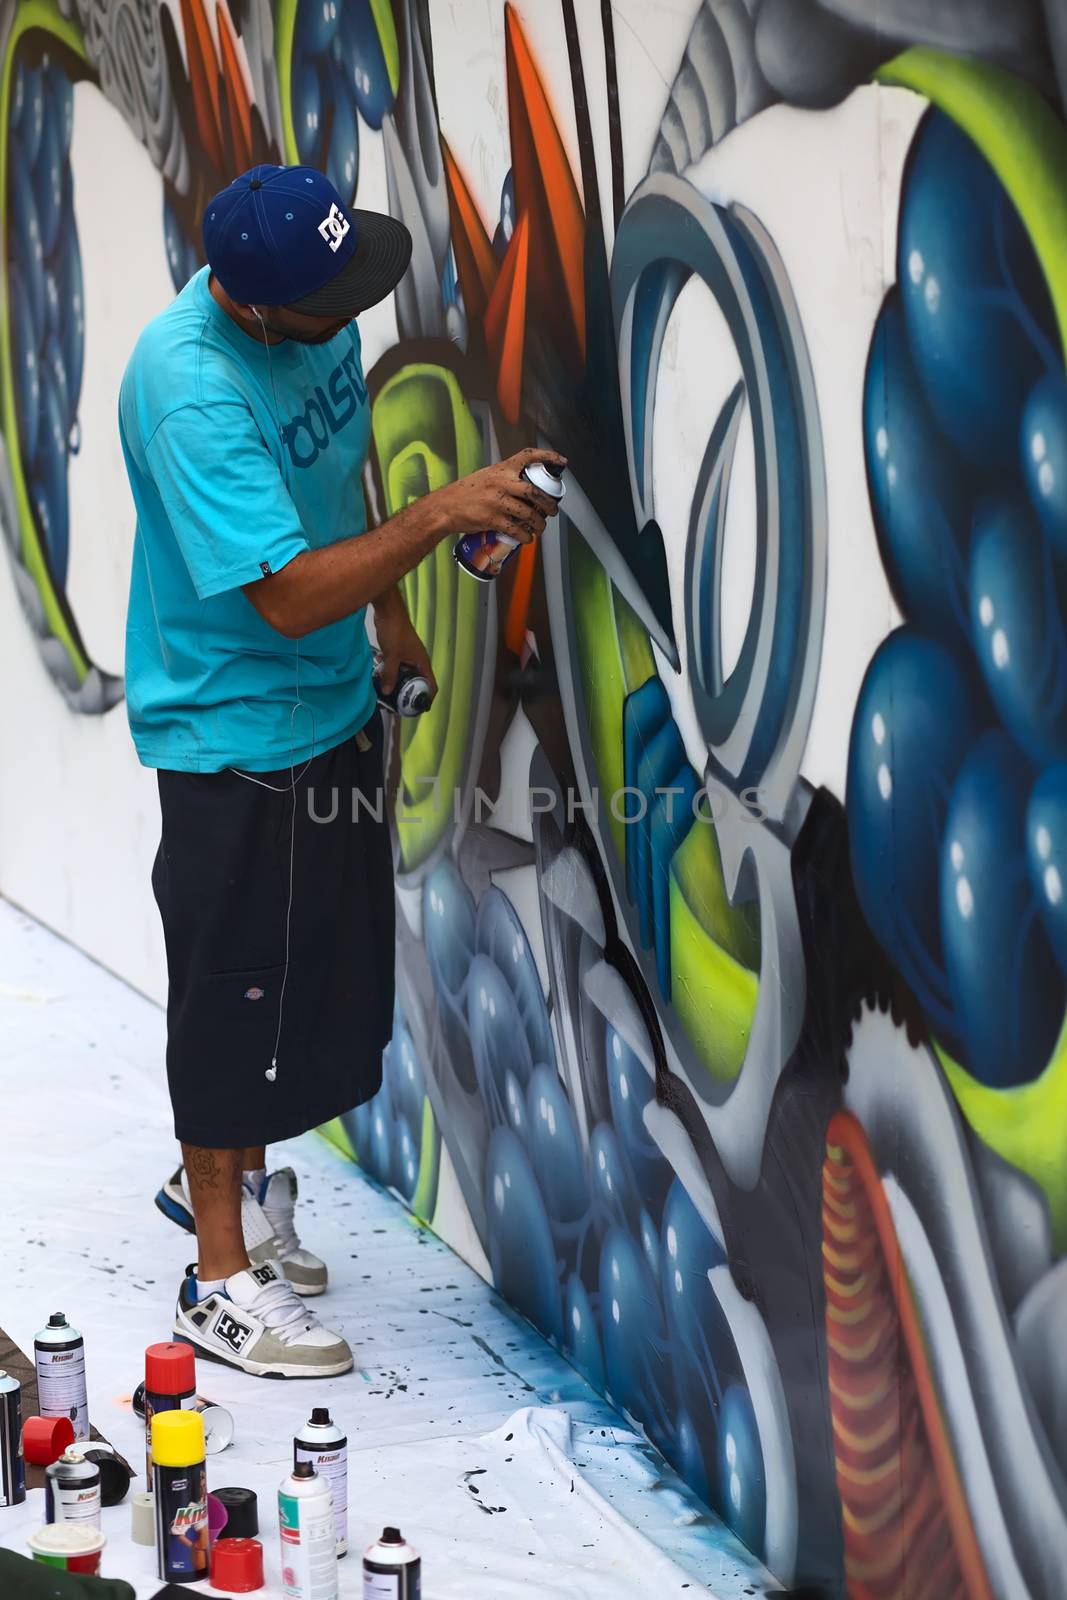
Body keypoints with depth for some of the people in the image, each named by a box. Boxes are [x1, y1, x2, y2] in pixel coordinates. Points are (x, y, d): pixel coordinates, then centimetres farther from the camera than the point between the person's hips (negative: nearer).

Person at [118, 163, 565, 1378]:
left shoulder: (314, 314, -4)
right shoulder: (192, 390, -31)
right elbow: (287, 595, -33)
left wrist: (390, 612, 19)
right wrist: (442, 515, -36)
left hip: (334, 700, 9)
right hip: (236, 731, -9)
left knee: (321, 969, 20)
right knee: (236, 992, 2)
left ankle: (224, 1177, 42)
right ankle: (222, 1283, 16)